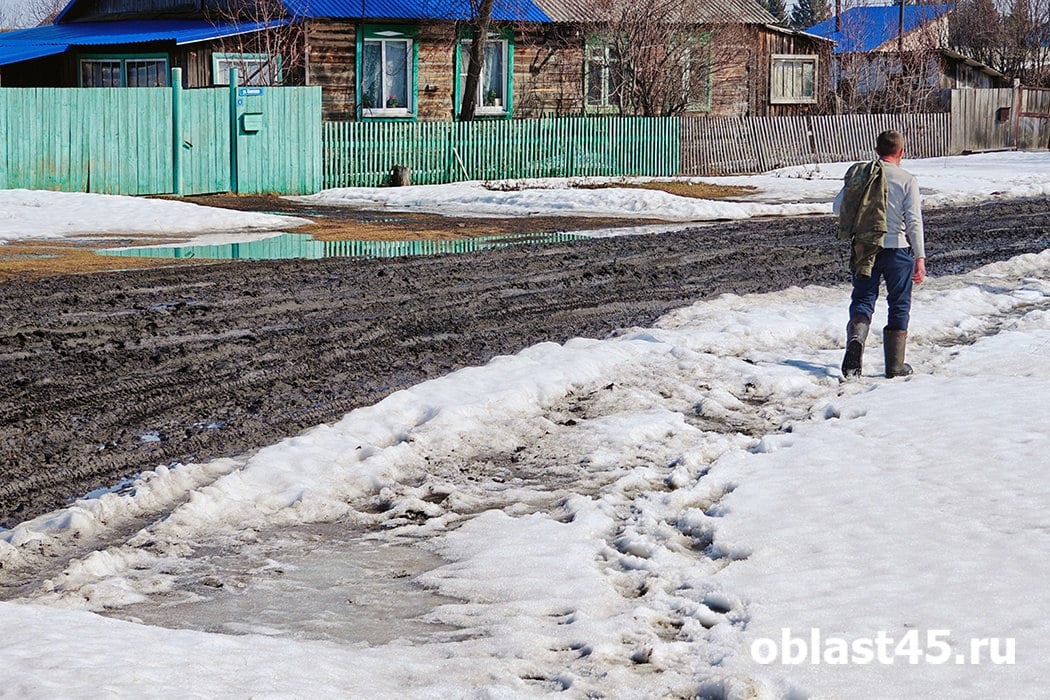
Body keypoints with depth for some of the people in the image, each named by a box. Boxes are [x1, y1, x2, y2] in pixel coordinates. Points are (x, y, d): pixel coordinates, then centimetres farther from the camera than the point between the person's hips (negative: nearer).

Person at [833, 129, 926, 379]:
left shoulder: (858, 173, 1)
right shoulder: (907, 180, -7)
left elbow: (838, 206, 6)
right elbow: (914, 221, -10)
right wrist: (920, 258, -9)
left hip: (863, 249, 2)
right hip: (897, 248, -2)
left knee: (862, 300, 11)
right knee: (899, 306, 10)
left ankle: (856, 339, -19)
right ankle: (895, 365, 12)